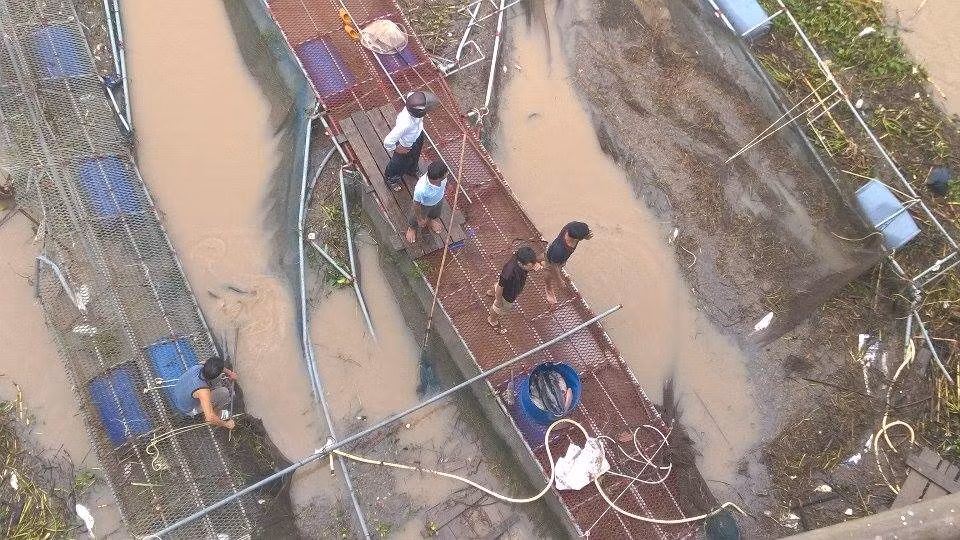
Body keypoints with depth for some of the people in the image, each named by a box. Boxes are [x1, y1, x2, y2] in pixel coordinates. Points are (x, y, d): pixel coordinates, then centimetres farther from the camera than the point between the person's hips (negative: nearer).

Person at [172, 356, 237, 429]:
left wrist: (228, 372, 3)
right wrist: (225, 424, -23)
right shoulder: (203, 391, -40)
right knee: (226, 393, -22)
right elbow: (210, 418, -40)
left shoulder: (199, 366, -23)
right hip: (189, 410, -7)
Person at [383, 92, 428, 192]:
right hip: (406, 145, -6)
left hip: (418, 134, 6)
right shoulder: (405, 124, -49)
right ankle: (390, 178, 60)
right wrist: (396, 149, -22)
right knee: (400, 163, 27)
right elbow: (388, 141, -45)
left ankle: (411, 170, 71)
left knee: (415, 157, 37)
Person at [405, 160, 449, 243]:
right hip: (424, 206, -4)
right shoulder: (421, 189, -50)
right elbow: (416, 204, -28)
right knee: (416, 219, 30)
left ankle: (434, 218, 74)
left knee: (436, 212, 38)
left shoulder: (443, 177, -37)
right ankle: (412, 228, 65)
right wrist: (420, 219, -13)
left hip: (439, 199, 4)